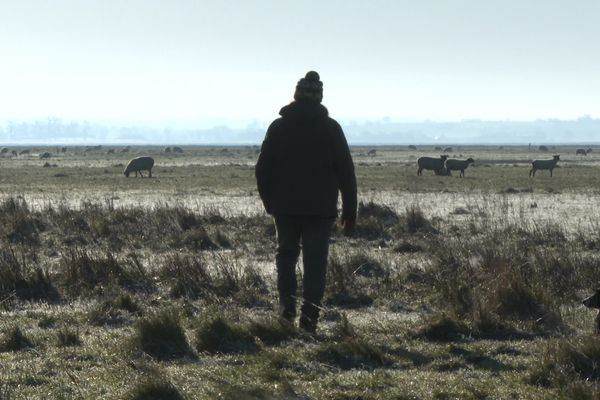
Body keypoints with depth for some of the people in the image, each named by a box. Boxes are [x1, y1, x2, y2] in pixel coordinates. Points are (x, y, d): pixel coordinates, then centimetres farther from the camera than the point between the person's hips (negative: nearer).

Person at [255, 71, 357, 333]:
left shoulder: (278, 127, 2)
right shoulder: (330, 128, -2)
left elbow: (263, 169, 5)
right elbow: (346, 171, -2)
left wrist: (269, 203, 17)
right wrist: (349, 211, 3)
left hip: (285, 207, 2)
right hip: (320, 210, -1)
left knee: (286, 254, 18)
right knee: (315, 263, 1)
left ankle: (287, 304, 0)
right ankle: (309, 320, -6)